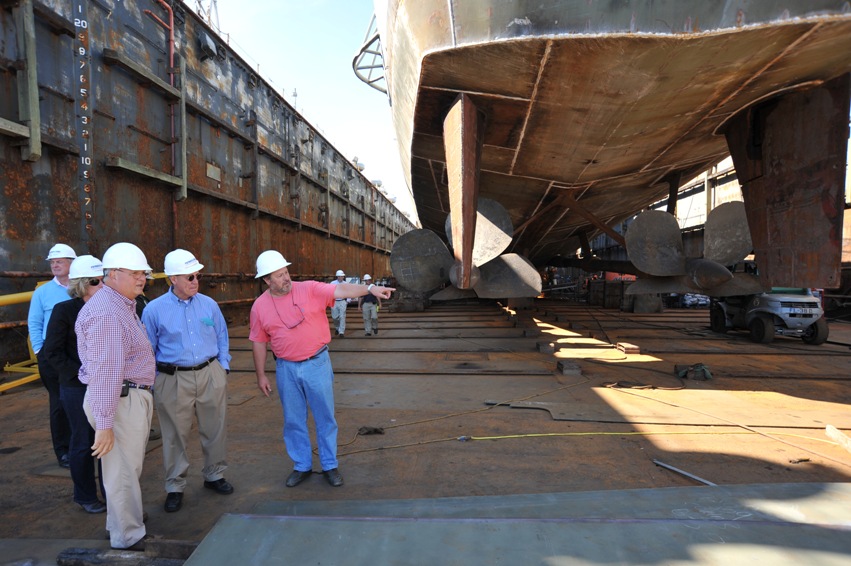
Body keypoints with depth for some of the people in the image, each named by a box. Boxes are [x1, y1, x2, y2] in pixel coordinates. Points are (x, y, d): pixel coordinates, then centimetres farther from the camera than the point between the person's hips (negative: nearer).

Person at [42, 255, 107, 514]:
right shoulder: (64, 310, -9)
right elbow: (52, 352, -9)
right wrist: (80, 375, -15)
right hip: (77, 389, -3)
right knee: (84, 443, 9)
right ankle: (85, 497, 29)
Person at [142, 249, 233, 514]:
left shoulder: (209, 304, 3)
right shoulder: (154, 309, -4)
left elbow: (222, 337, 12)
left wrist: (223, 367, 6)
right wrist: (152, 382, 0)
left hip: (210, 375, 3)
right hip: (173, 380, -2)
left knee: (215, 429, 12)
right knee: (175, 436, 8)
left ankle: (214, 475, 33)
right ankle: (175, 487, 26)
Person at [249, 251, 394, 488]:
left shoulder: (310, 289, -9)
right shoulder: (259, 306, 0)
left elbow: (340, 290, -19)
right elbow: (258, 342, 6)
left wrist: (369, 288, -34)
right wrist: (261, 375, 7)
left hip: (317, 364, -2)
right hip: (286, 369, 2)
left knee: (325, 417, 8)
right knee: (293, 420, 13)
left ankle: (330, 465, 24)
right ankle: (302, 466, 31)